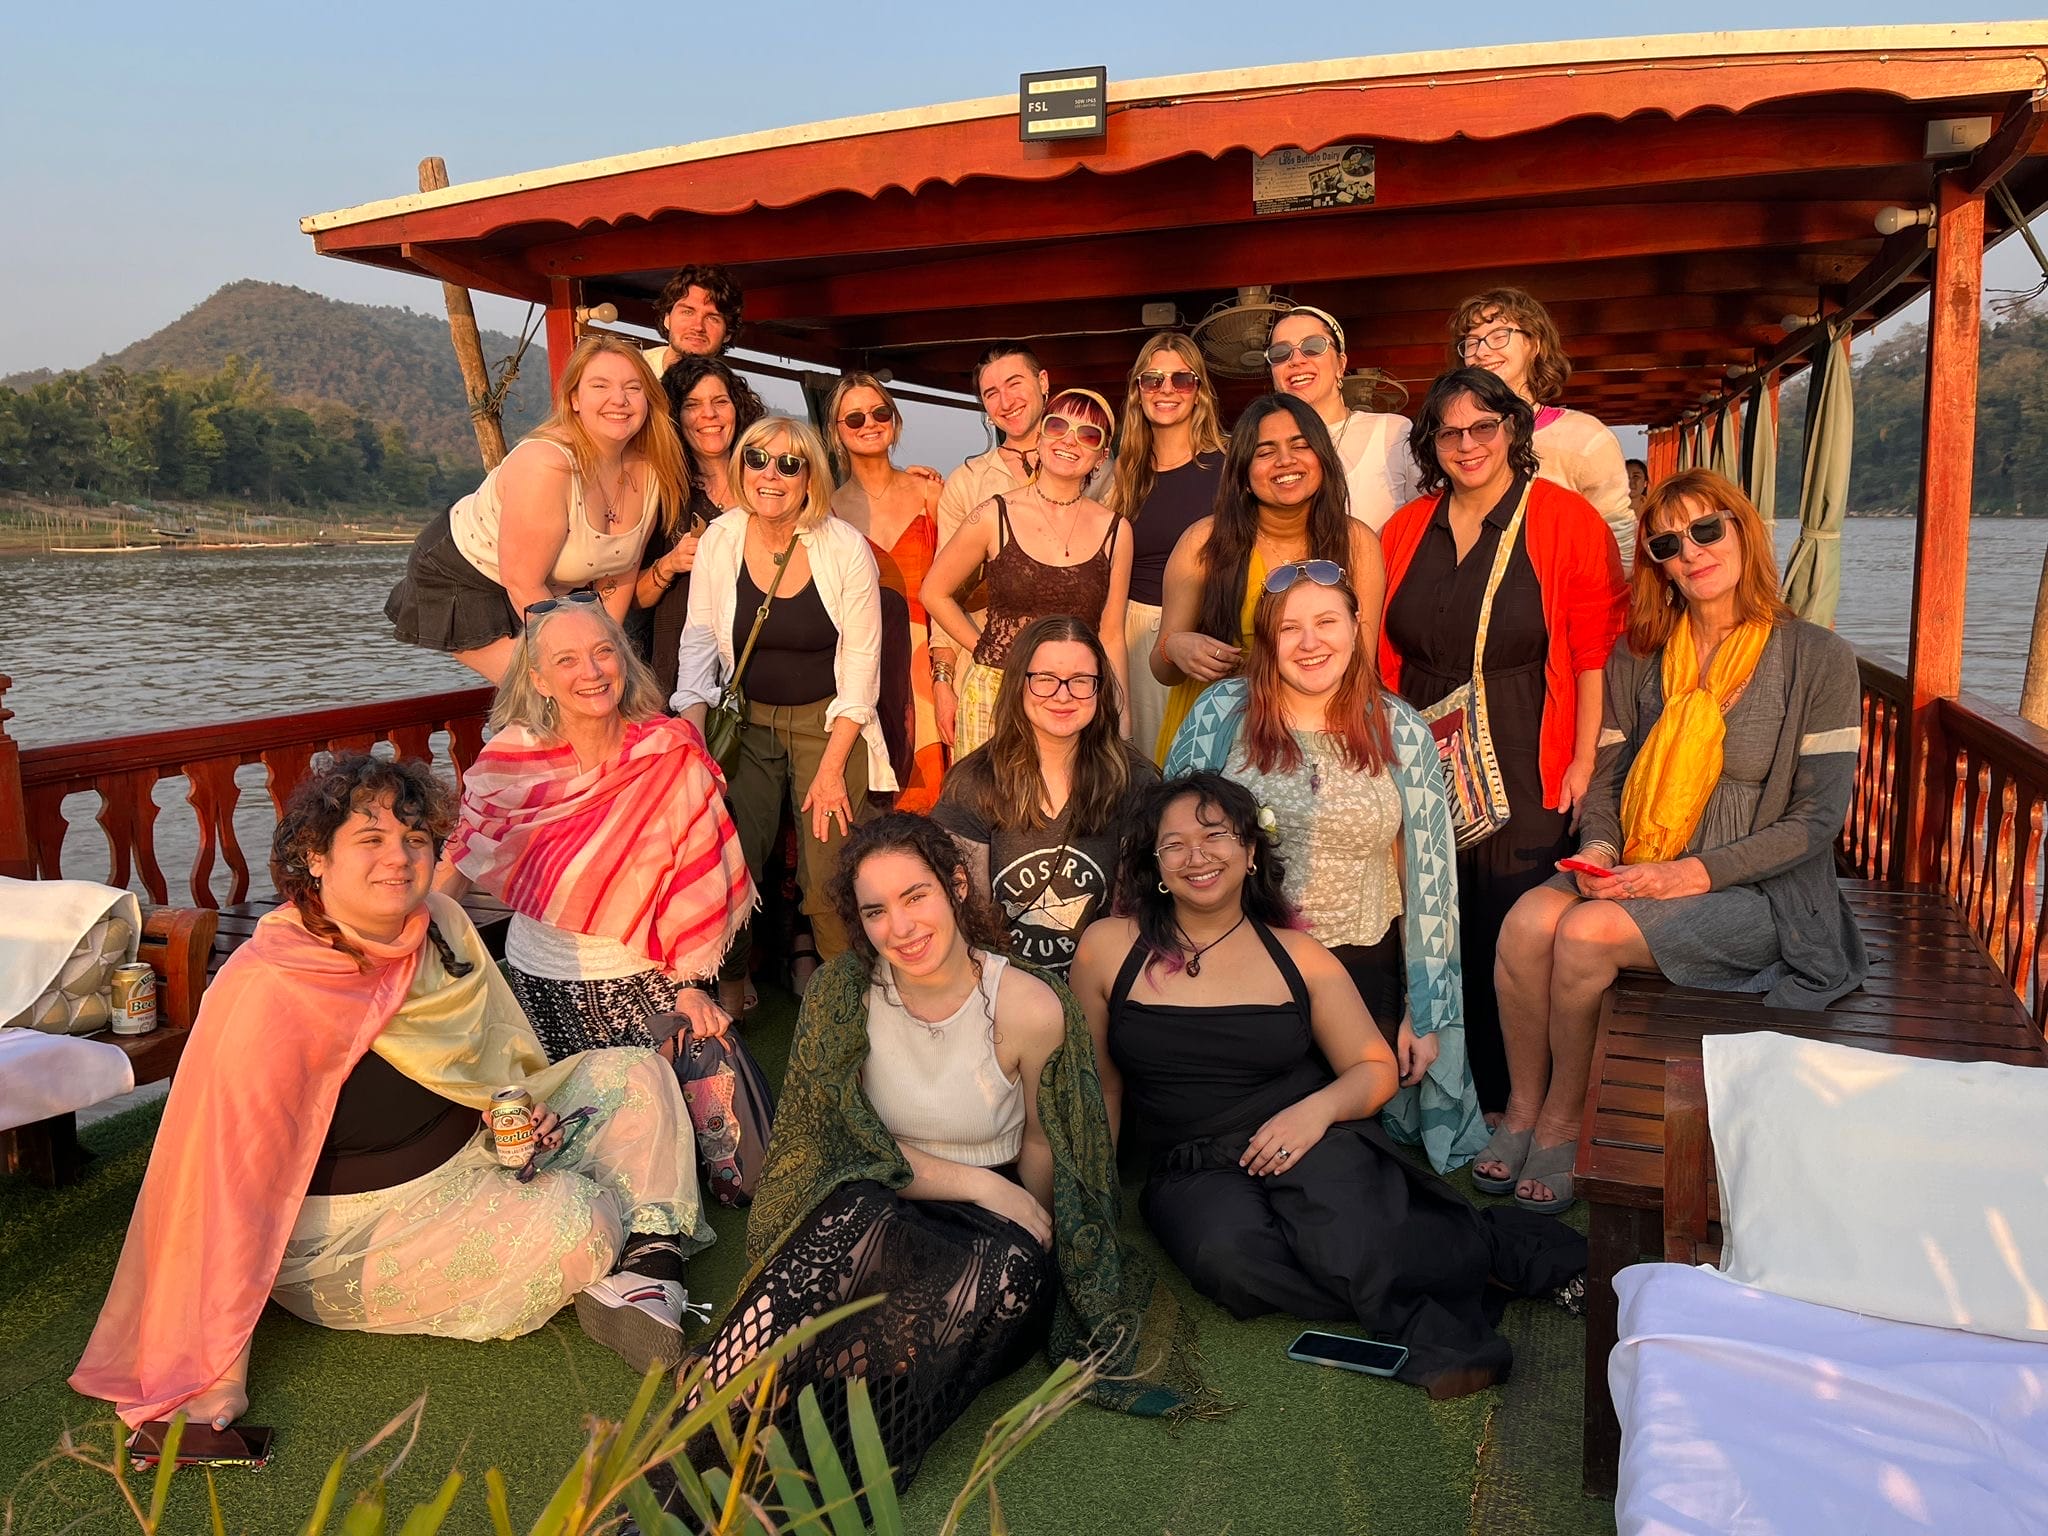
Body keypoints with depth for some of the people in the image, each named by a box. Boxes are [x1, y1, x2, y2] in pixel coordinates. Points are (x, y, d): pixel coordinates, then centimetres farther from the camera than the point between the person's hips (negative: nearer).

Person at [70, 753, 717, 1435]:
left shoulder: (439, 923, -6)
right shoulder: (265, 990, -26)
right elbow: (228, 1181, -24)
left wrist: (522, 1113, -8)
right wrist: (215, 1379, -22)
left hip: (474, 1154, 8)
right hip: (350, 1231, -8)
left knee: (637, 1073, -1)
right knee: (575, 1217, -28)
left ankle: (651, 1264, -12)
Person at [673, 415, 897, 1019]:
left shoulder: (845, 549, -9)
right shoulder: (719, 540, -3)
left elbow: (861, 663, -7)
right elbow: (700, 642, -2)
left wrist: (832, 766, -12)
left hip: (828, 721, -2)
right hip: (746, 720, 2)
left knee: (828, 881, -13)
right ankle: (729, 987, 13)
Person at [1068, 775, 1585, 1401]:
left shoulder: (1296, 954, 5)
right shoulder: (1108, 948, 2)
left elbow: (1376, 1068, 6)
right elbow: (1098, 1086, 10)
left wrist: (1318, 1108, -15)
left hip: (1312, 1148, 0)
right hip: (1193, 1176, 0)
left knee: (1337, 1236, -35)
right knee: (1227, 1254, -35)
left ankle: (1482, 1245, -7)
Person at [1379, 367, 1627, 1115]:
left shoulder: (1567, 519, -2)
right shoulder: (1407, 528, 11)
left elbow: (1594, 654, -5)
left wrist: (1584, 760, -9)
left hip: (1526, 773, -4)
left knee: (1513, 939, -3)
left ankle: (1509, 1104, 14)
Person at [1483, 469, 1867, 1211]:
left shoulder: (1817, 659, -5)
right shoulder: (1638, 659, 8)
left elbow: (1818, 817, -8)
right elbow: (1606, 777, 12)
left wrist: (1695, 873, -18)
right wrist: (1598, 850, -11)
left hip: (1756, 892, -4)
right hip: (1637, 874, 4)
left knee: (1586, 934, -29)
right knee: (1527, 921, -27)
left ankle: (1563, 1118, -6)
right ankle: (1523, 1108, -8)